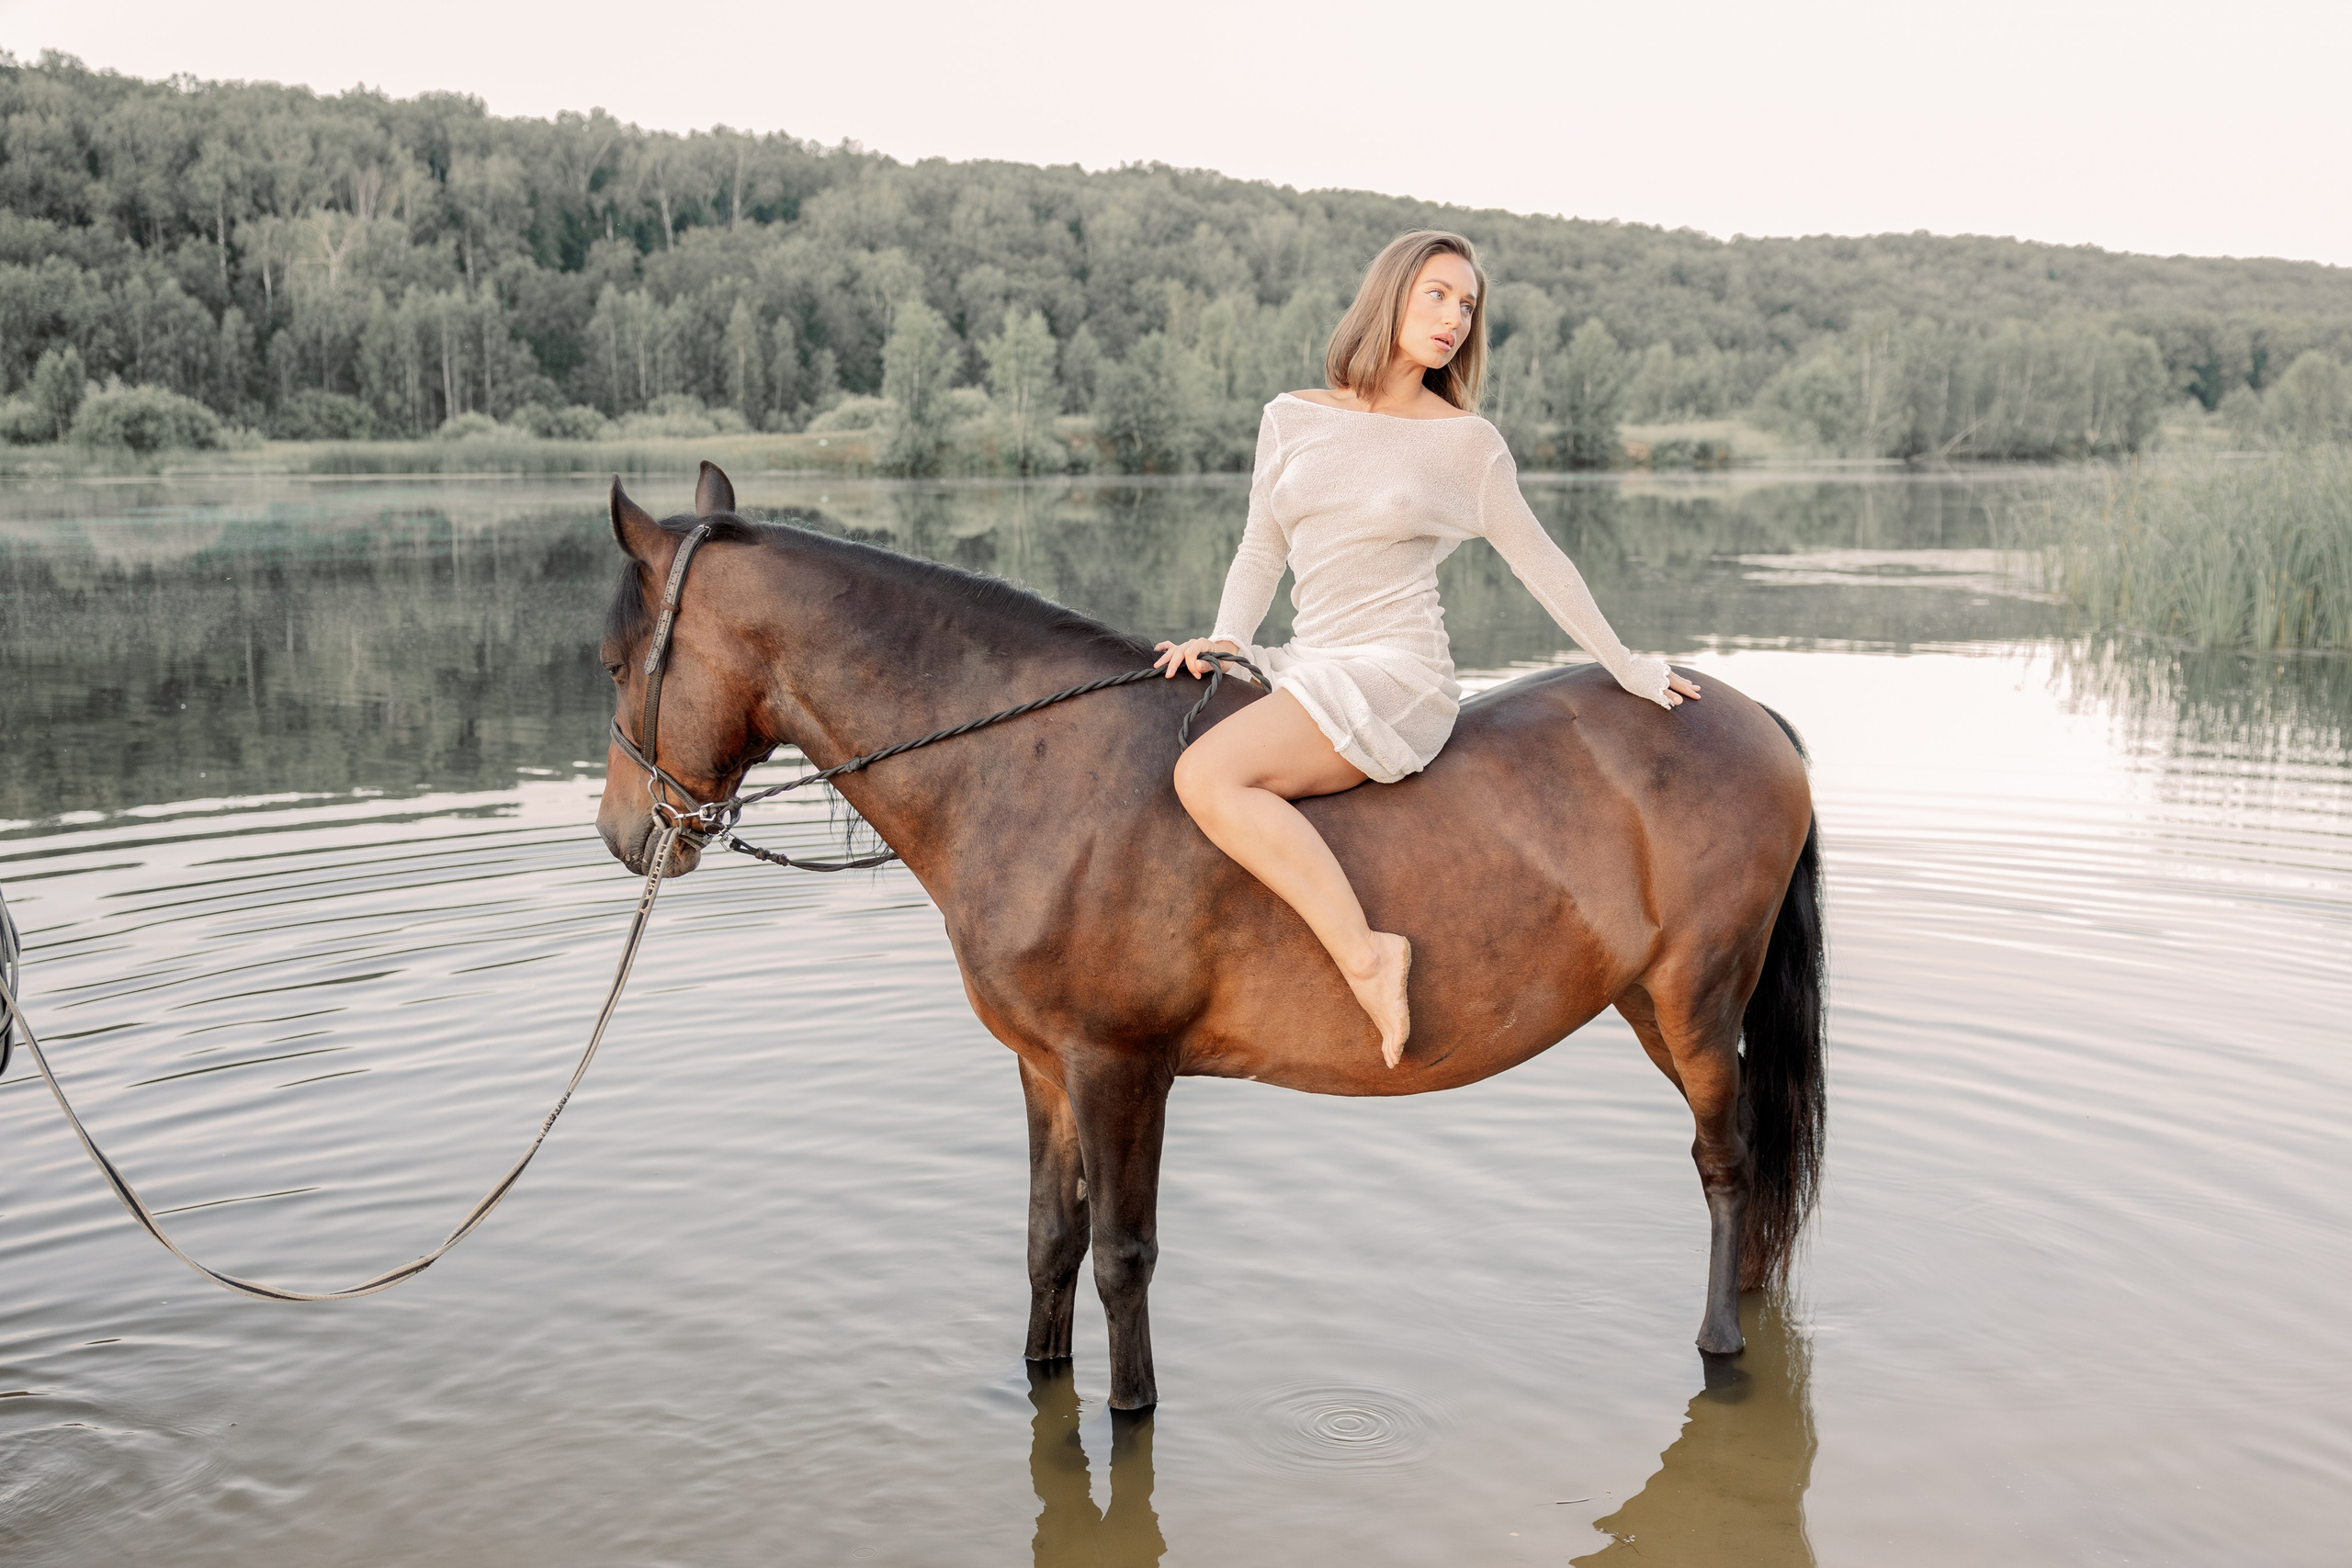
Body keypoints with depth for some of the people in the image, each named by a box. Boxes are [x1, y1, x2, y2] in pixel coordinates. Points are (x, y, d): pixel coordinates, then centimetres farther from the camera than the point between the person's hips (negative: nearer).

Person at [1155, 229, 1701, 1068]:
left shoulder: (1467, 442, 1)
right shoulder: (1293, 419, 11)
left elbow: (1540, 563, 11)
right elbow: (1260, 554, 15)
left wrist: (1626, 667, 17)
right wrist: (1226, 639, -3)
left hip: (1396, 677, -6)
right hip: (1303, 667, 6)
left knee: (1207, 775, -28)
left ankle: (1367, 956, -24)